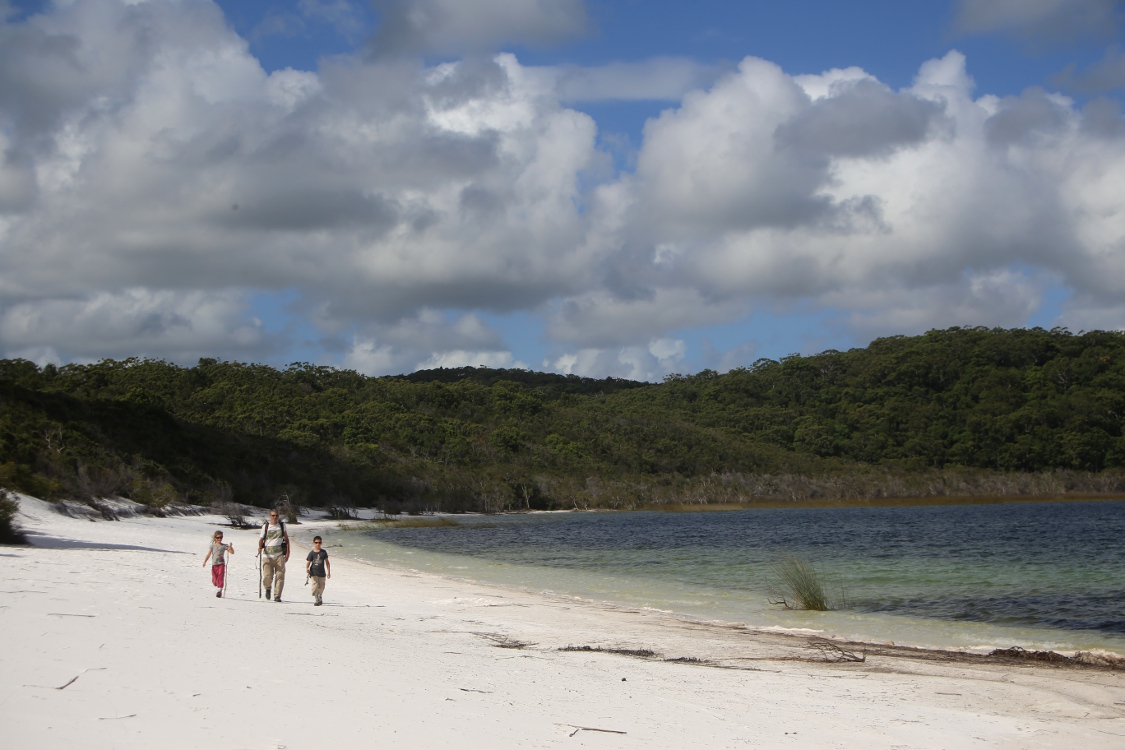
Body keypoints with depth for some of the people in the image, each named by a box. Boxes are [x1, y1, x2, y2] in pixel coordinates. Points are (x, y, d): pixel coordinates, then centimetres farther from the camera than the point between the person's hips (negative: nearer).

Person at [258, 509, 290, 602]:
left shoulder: (282, 526, 12)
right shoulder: (265, 527, 8)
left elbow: (286, 539, 16)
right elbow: (261, 539, 9)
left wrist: (287, 552, 8)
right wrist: (260, 547, -13)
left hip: (279, 555, 1)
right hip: (267, 555, -1)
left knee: (280, 576, -8)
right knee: (267, 576, -10)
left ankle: (277, 595, -1)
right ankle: (268, 588, 22)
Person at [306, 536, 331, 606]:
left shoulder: (324, 552, 4)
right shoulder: (311, 553, 0)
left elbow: (327, 562, 9)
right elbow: (308, 562, -1)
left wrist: (329, 572, 7)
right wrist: (307, 568, -23)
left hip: (322, 573, 2)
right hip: (314, 572, -2)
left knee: (321, 587, 9)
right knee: (315, 585, -14)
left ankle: (319, 597, 33)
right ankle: (316, 600, -11)